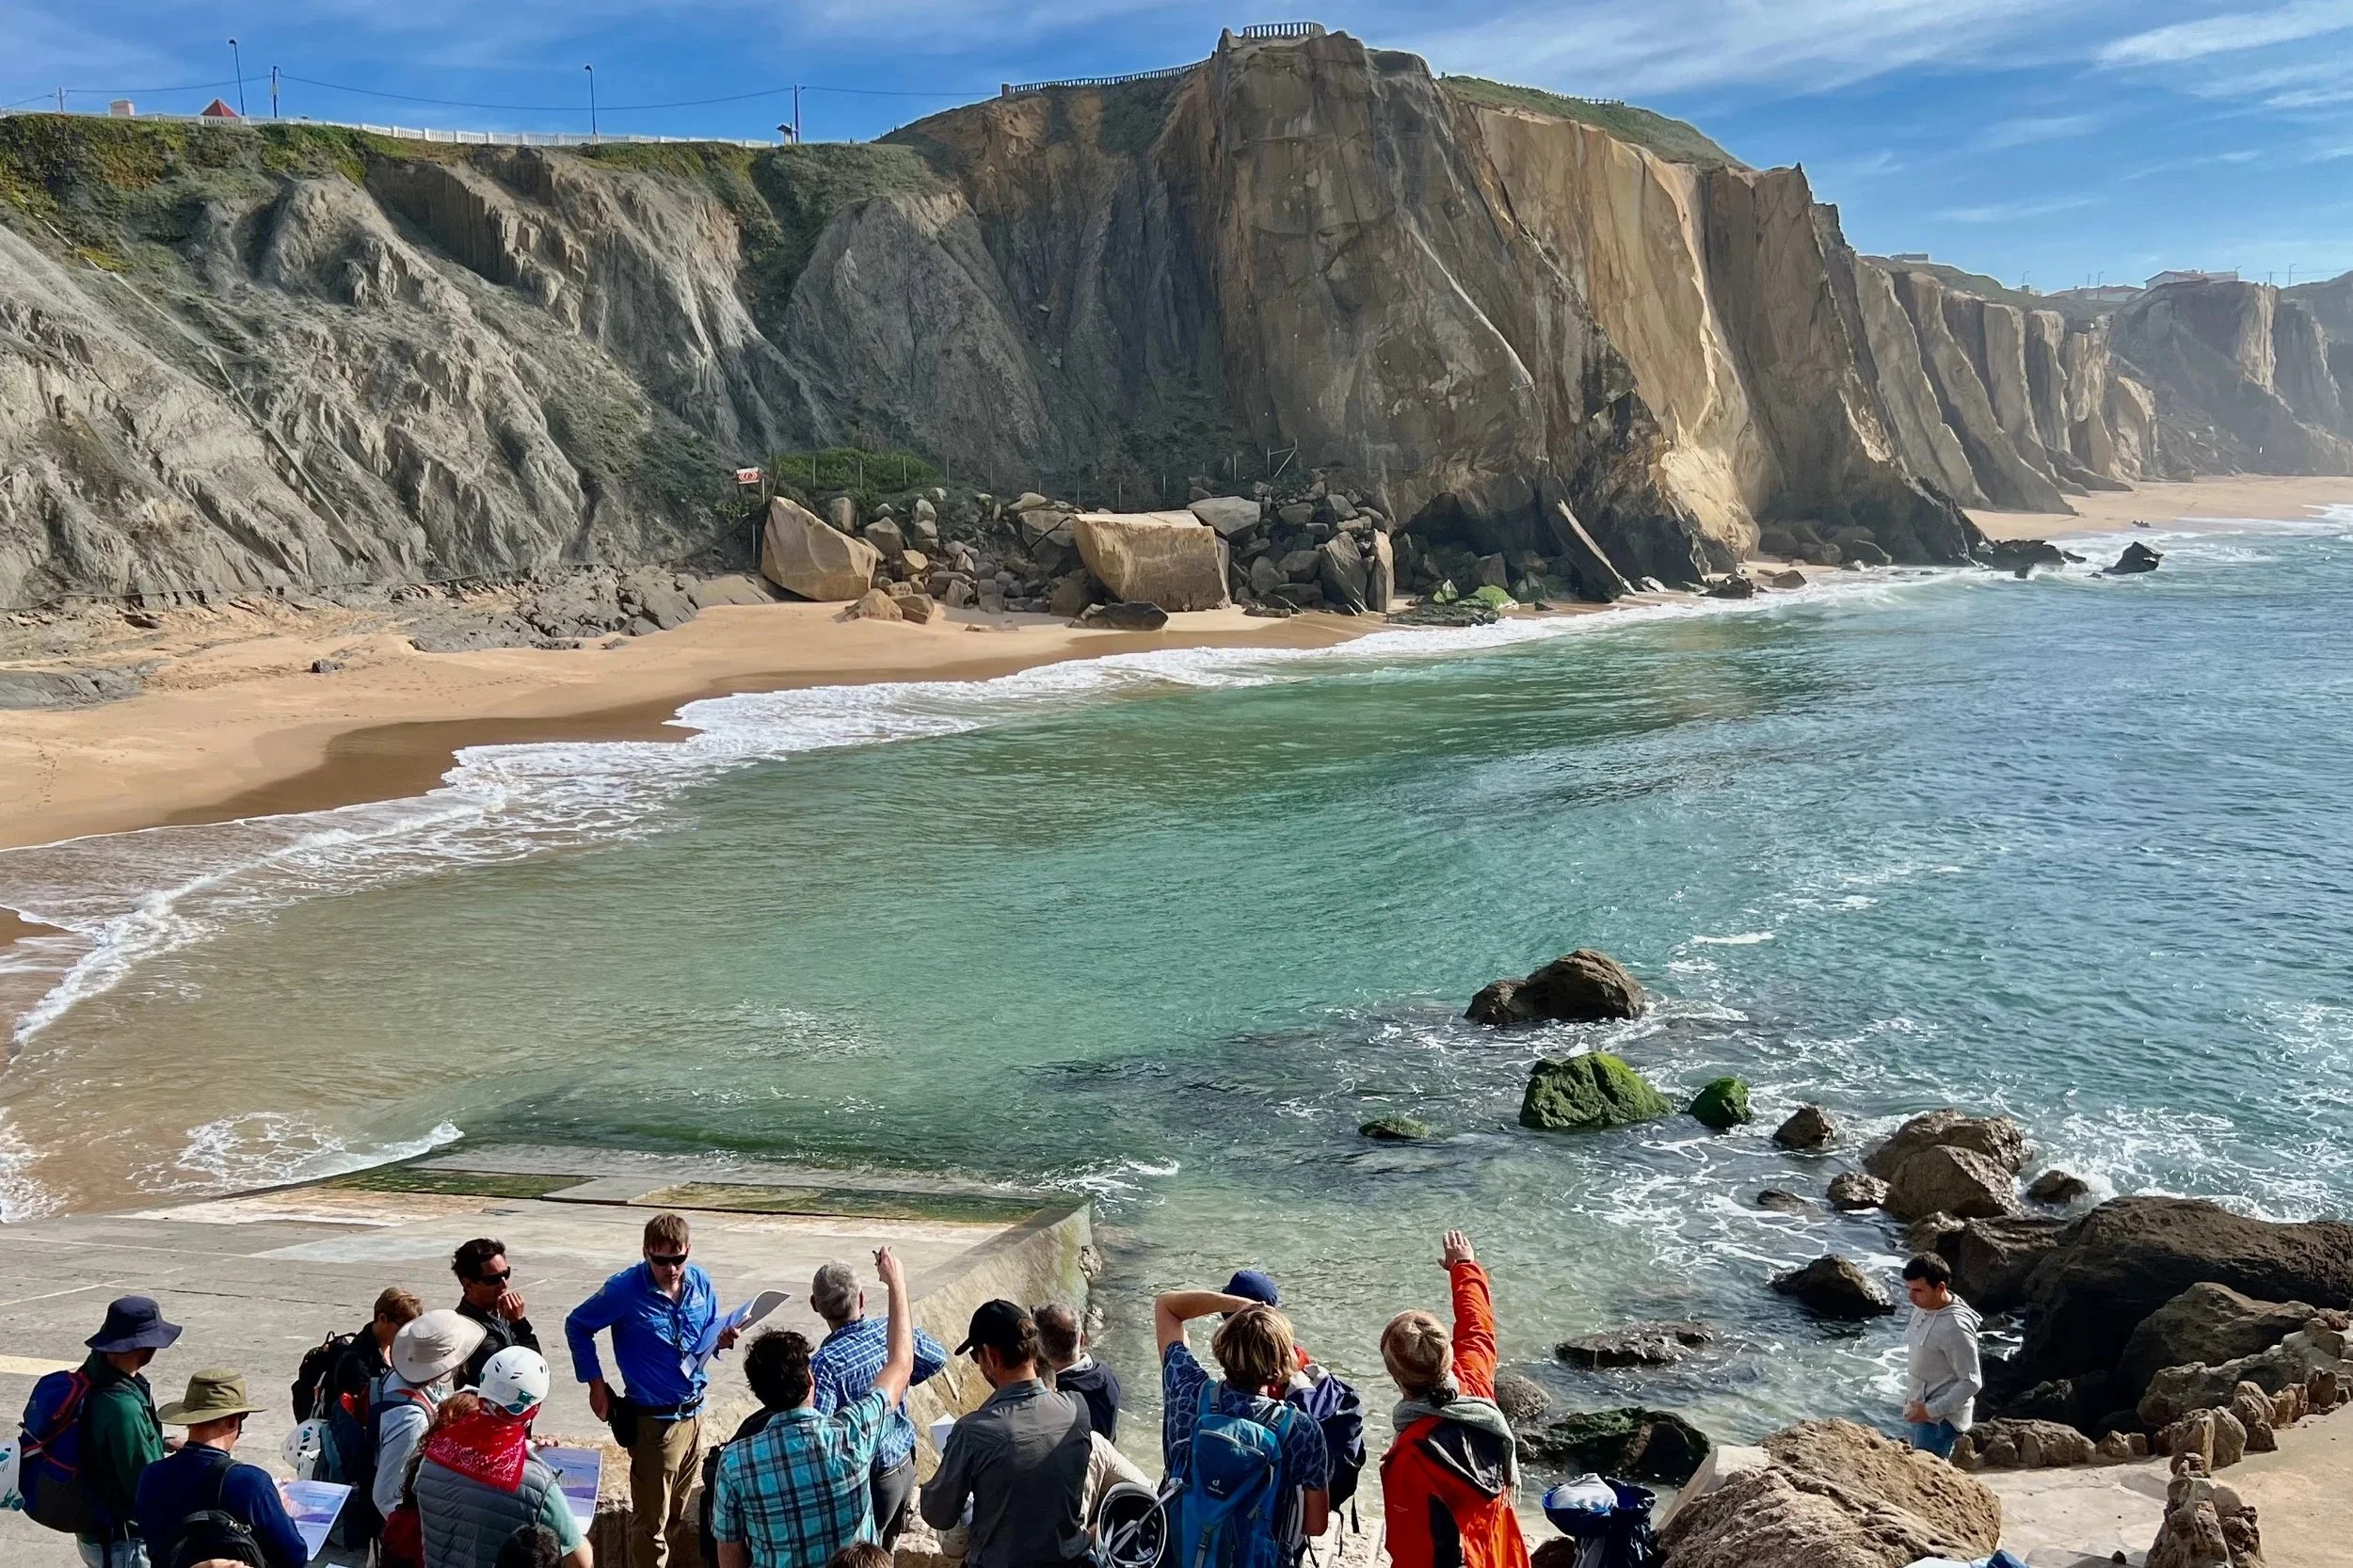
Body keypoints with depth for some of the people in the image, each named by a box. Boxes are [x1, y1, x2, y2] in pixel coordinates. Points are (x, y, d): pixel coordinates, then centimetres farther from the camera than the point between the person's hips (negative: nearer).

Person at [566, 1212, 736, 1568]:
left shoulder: (700, 1282, -3)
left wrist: (721, 1338, -10)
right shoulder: (625, 1290, -17)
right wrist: (595, 1384, -6)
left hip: (693, 1414, 5)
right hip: (653, 1421, -5)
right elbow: (577, 1326, -3)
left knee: (677, 1514, 20)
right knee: (652, 1522, 3)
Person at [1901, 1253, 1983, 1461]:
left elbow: (1971, 1382, -22)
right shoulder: (1922, 1308, 3)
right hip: (1921, 1411, 9)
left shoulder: (1955, 1328, -25)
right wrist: (1912, 1402, 16)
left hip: (1941, 1418, -9)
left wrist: (1931, 1410, -22)